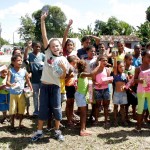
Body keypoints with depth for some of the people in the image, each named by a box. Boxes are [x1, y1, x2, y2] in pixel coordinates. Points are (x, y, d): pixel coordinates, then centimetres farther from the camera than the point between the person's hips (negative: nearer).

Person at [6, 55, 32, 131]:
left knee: (21, 109, 10)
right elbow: (7, 82, -16)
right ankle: (12, 124, 21)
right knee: (12, 110, 5)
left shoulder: (24, 71, -3)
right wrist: (11, 84, -37)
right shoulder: (11, 71, -10)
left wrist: (31, 88, -7)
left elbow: (28, 81, 6)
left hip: (21, 93, 2)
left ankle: (20, 123, 25)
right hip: (13, 93, -2)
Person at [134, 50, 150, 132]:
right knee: (140, 108, 8)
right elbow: (134, 80, 0)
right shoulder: (138, 68, -4)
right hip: (141, 91, -1)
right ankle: (138, 125, 19)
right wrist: (138, 80, -19)